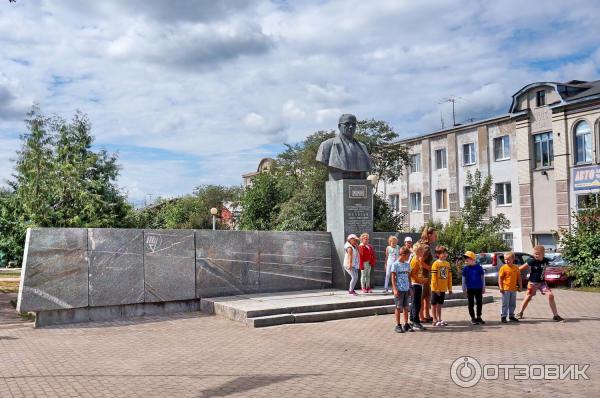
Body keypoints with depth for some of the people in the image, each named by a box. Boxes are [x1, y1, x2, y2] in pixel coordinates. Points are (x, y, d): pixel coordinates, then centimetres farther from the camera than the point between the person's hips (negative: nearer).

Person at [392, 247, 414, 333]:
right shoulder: (395, 264, -8)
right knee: (398, 307, 1)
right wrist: (395, 289, -14)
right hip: (399, 289, -6)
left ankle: (406, 324, 16)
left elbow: (409, 277, 15)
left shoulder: (407, 265, 10)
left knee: (406, 307, 9)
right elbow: (393, 278, -8)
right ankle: (398, 325, 8)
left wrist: (410, 288, 13)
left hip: (406, 289, 6)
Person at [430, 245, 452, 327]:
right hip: (436, 288, -6)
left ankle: (439, 319, 24)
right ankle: (435, 320, 13)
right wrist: (436, 289, -15)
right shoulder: (436, 264, -13)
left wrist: (450, 288, 9)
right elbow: (434, 277, -14)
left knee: (440, 304, 15)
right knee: (434, 304, 6)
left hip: (443, 288, 6)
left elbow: (449, 276, 10)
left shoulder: (447, 264, 6)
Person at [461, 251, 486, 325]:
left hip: (478, 288, 0)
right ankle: (473, 318, 14)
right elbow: (464, 279, 5)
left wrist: (483, 288, 6)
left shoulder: (479, 267, -4)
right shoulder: (465, 268, -2)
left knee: (479, 303, 7)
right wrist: (464, 289, 4)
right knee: (471, 304, 5)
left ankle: (478, 317, 21)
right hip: (470, 289, 0)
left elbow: (482, 278, 5)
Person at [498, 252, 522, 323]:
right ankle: (503, 316, 5)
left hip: (514, 289, 4)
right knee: (505, 304, -2)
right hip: (506, 289, -4)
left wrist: (520, 286, 8)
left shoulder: (516, 268, 5)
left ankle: (511, 316, 25)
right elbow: (500, 278, -6)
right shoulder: (503, 268, -6)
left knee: (513, 304, 13)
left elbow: (519, 278, 13)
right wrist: (501, 287, -12)